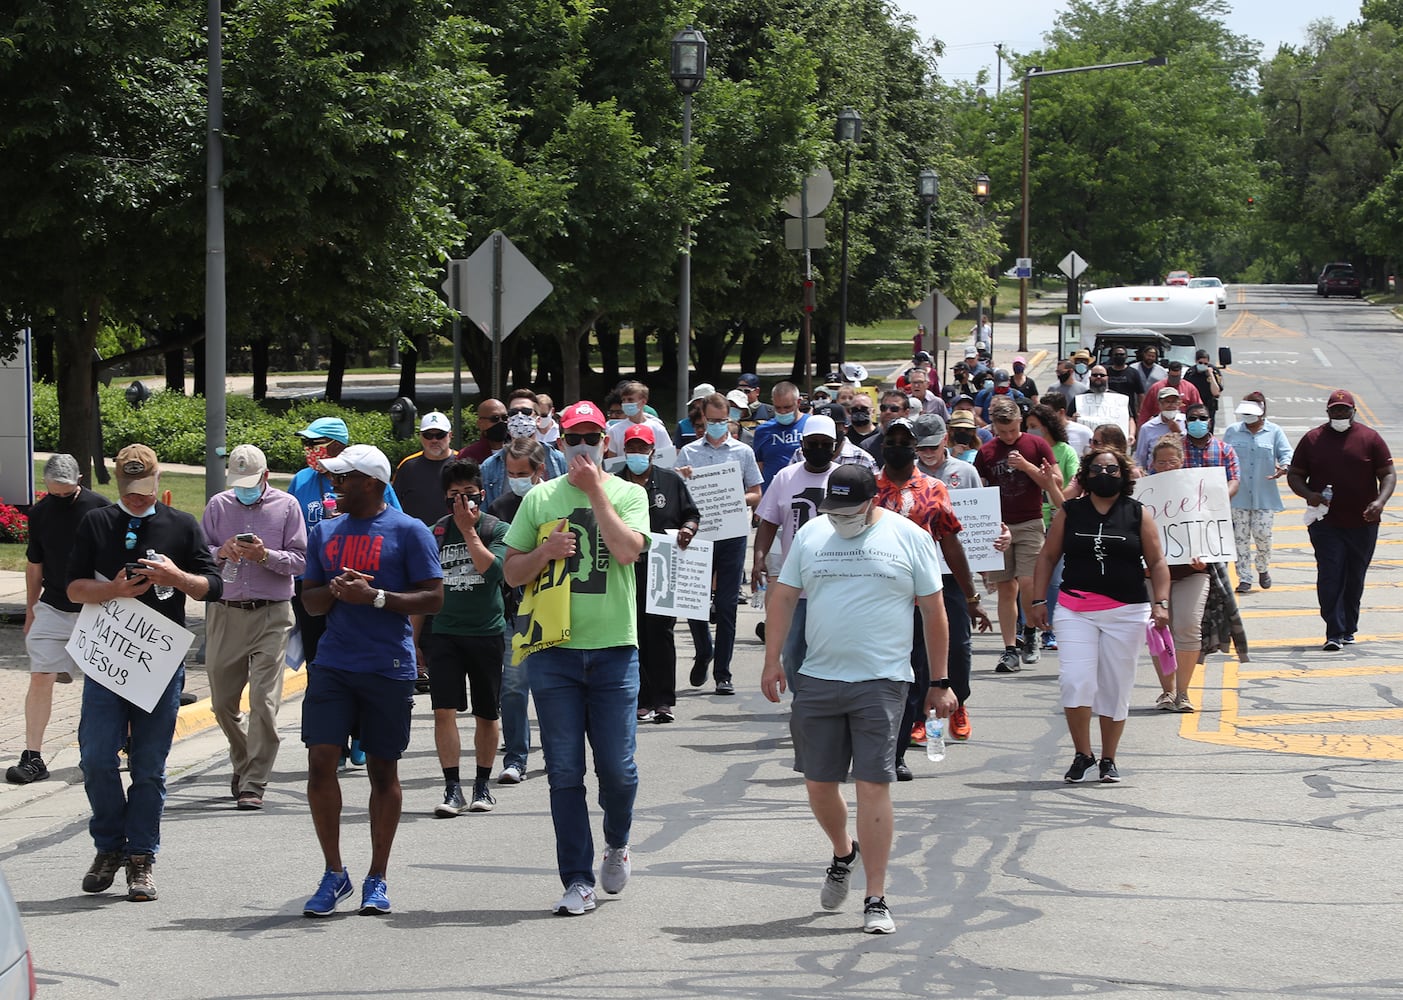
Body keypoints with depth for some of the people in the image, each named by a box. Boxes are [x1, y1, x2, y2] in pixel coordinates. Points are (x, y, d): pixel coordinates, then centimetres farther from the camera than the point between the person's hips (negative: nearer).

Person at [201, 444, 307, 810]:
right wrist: (221, 552, -11)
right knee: (222, 701, 8)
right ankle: (244, 763, 32)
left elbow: (300, 560, 0)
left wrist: (266, 556, -16)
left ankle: (253, 783, -6)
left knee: (264, 701, -10)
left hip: (271, 615, -3)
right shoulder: (218, 506, 10)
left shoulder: (286, 505, 4)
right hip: (225, 614, 3)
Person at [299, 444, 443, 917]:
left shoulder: (409, 531, -1)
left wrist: (375, 596, -16)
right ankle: (334, 873, 4)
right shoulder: (325, 533, 14)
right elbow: (310, 600, 17)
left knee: (383, 771, 4)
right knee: (320, 762, -7)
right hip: (333, 663, 4)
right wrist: (335, 591, -6)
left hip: (388, 667, -4)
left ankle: (377, 879, 15)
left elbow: (433, 598, -4)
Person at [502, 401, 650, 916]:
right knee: (564, 771, 0)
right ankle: (578, 881, 4)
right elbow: (512, 572, 11)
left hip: (613, 647, -1)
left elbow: (627, 550, -13)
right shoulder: (539, 498, 10)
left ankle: (616, 844, 28)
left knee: (617, 766, -1)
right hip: (554, 647, 1)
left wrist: (595, 489, -10)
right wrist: (545, 552, -8)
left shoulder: (628, 494, 6)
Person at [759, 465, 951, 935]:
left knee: (873, 786, -8)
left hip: (880, 683, -3)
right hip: (817, 680, 4)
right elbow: (782, 597, 12)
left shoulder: (909, 538, 1)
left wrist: (939, 682, 3)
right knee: (818, 784, 8)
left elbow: (934, 612, 4)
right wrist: (772, 662, 3)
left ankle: (876, 900, -3)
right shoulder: (810, 535, 9)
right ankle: (843, 854, 39)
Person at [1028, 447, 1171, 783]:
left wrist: (1161, 603, -6)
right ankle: (1082, 755, -1)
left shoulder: (1138, 514, 6)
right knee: (1075, 682, -13)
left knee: (1116, 688, 4)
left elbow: (1156, 562, 6)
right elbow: (1048, 557, 11)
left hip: (1126, 613, 0)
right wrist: (1038, 600, 4)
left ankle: (1108, 759, 17)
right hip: (1075, 611, 0)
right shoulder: (1069, 512, 7)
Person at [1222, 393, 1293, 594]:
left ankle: (1263, 568, 23)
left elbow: (1287, 455, -3)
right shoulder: (1232, 432, 8)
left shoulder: (1274, 432, 3)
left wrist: (1283, 468, -26)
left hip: (1265, 497, -1)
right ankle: (1244, 579, 6)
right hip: (1238, 495, 1)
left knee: (1262, 535, -5)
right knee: (1240, 538, -1)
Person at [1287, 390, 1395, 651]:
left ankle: (1348, 629, 23)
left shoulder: (1370, 439, 3)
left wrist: (1380, 501, -16)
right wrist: (1308, 495, -11)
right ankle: (1334, 633, -13)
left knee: (1355, 580, 9)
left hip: (1363, 523, 1)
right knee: (1330, 577, -12)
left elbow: (1388, 474, 3)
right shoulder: (1313, 439, 5)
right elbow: (1294, 475, 10)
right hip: (1325, 523, -1)